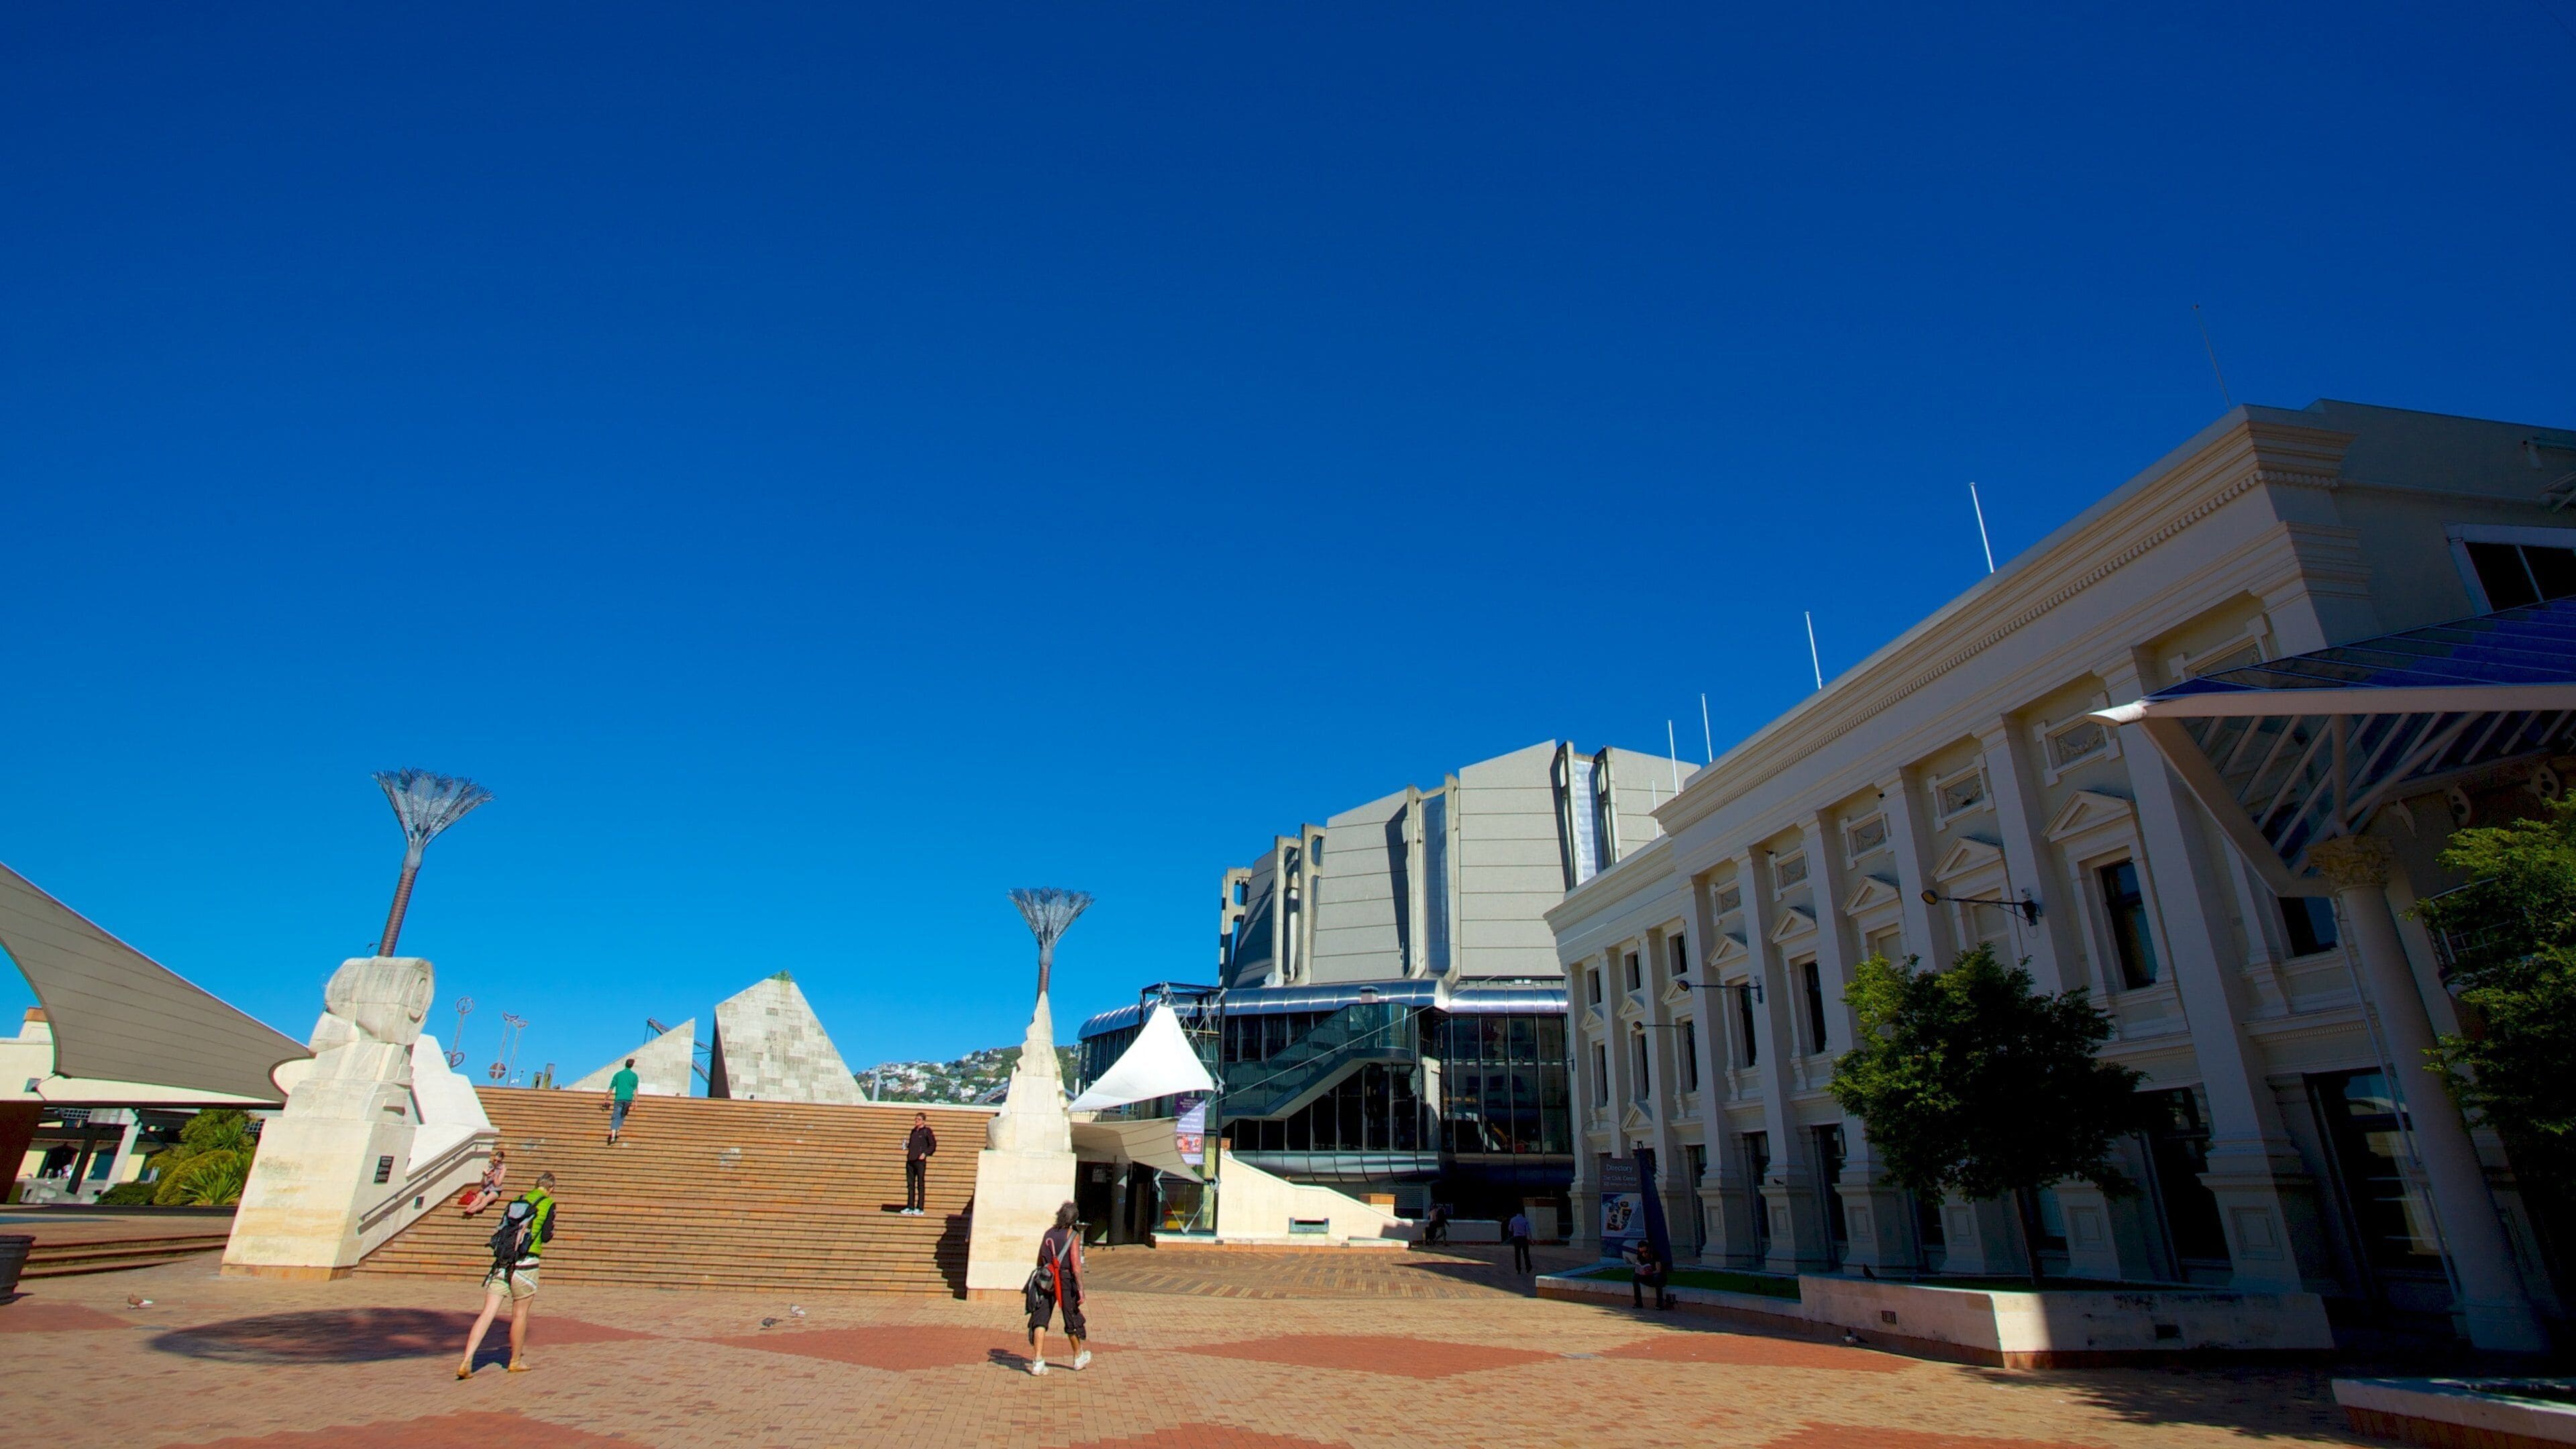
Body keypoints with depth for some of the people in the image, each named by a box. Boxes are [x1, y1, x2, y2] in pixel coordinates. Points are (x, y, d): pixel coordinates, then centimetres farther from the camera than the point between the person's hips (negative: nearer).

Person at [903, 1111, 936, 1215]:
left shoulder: (927, 1131, -1)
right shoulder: (914, 1131, 17)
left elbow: (933, 1145, -4)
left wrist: (925, 1153, -15)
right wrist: (906, 1145, 5)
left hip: (920, 1161, -6)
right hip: (910, 1160, 6)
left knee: (920, 1184, -2)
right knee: (910, 1184, 7)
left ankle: (920, 1208, 0)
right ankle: (910, 1207, 13)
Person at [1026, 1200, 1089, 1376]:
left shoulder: (1048, 1234, 9)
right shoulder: (1073, 1235, -6)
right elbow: (1076, 1264, -14)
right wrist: (1081, 1289, -13)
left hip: (1046, 1281, 4)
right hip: (1065, 1282, -3)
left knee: (1040, 1320, 3)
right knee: (1072, 1320, 12)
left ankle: (1038, 1361, -8)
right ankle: (1079, 1358, 27)